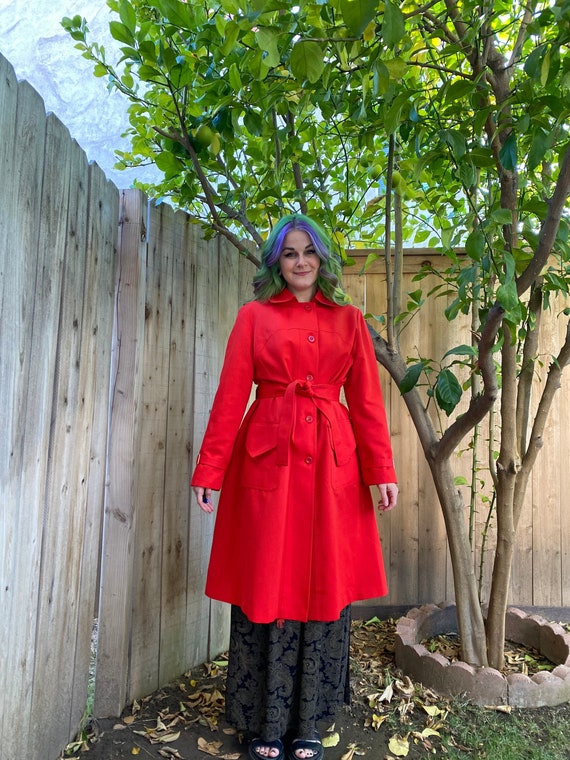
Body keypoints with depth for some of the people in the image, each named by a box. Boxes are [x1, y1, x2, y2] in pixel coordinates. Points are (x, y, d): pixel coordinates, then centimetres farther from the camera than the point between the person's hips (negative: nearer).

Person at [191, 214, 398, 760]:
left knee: (325, 587, 7)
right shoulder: (254, 316, 7)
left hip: (332, 463, 2)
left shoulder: (348, 320, 11)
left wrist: (381, 471, 0)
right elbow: (230, 397, 1)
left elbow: (367, 401, 7)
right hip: (268, 459, -1)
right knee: (267, 588, 5)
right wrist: (208, 471, -3)